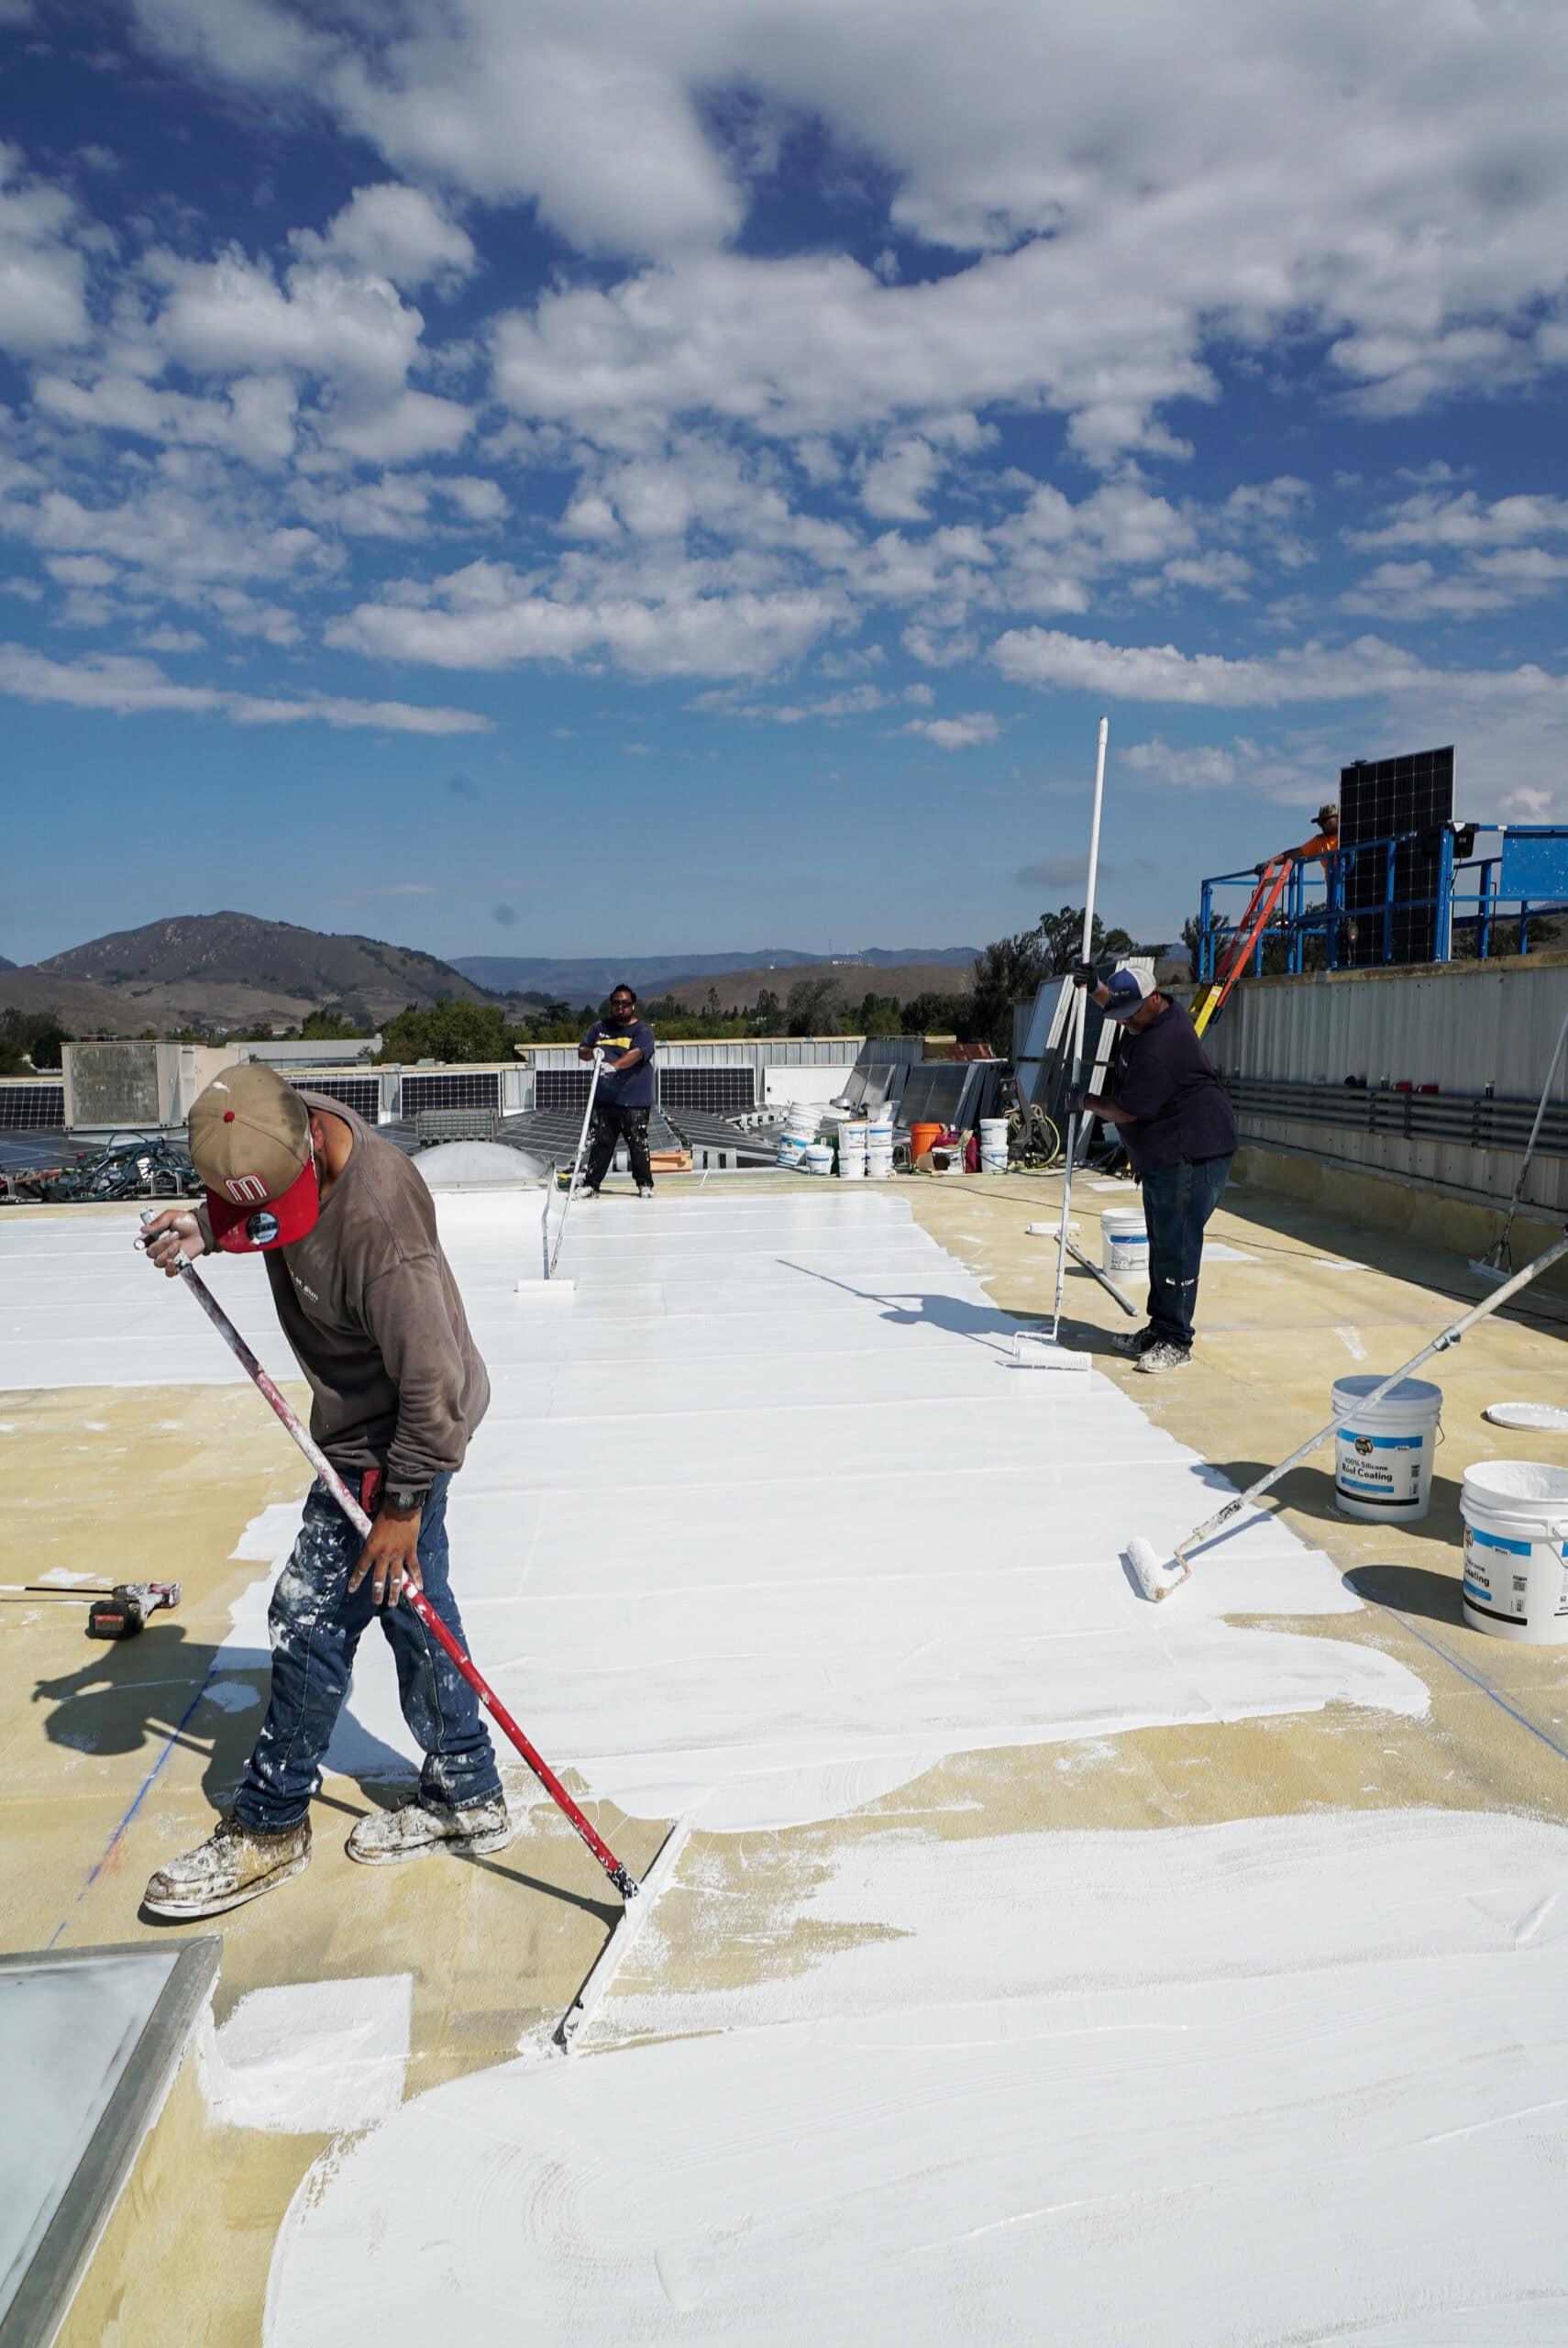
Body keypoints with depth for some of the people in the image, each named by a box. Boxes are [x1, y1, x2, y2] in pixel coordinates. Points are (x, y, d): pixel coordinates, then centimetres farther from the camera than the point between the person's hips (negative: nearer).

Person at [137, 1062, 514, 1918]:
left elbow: (432, 1382, -28)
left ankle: (267, 1828, 23)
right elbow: (242, 1205, 16)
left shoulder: (377, 1229, -35)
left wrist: (402, 1504, -19)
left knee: (313, 1616, 2)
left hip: (392, 1443, -9)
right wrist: (202, 1227, -4)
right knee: (411, 1608, 17)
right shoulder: (287, 1127, -9)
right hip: (373, 1423, 9)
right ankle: (464, 1799, 32)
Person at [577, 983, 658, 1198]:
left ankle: (645, 1184, 12)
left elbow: (636, 1054, -21)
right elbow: (581, 1051, 15)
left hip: (634, 1101, -4)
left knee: (638, 1144, 0)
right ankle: (591, 1185, 9)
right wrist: (593, 1052, -10)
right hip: (604, 1099, 5)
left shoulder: (642, 1030, -4)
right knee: (600, 1143, 5)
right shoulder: (600, 1027, 14)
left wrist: (614, 1066, -38)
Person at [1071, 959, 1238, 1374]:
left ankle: (1175, 1341, -1)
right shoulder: (1157, 1010, 8)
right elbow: (1118, 1007, 33)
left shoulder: (1159, 1047, -24)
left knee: (1176, 1246, -8)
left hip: (1192, 1154, -11)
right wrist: (1094, 989, 15)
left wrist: (1086, 1100, -3)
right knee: (1161, 1244, 15)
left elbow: (1127, 1111, -19)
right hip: (1162, 1156, 11)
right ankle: (1159, 1329, 23)